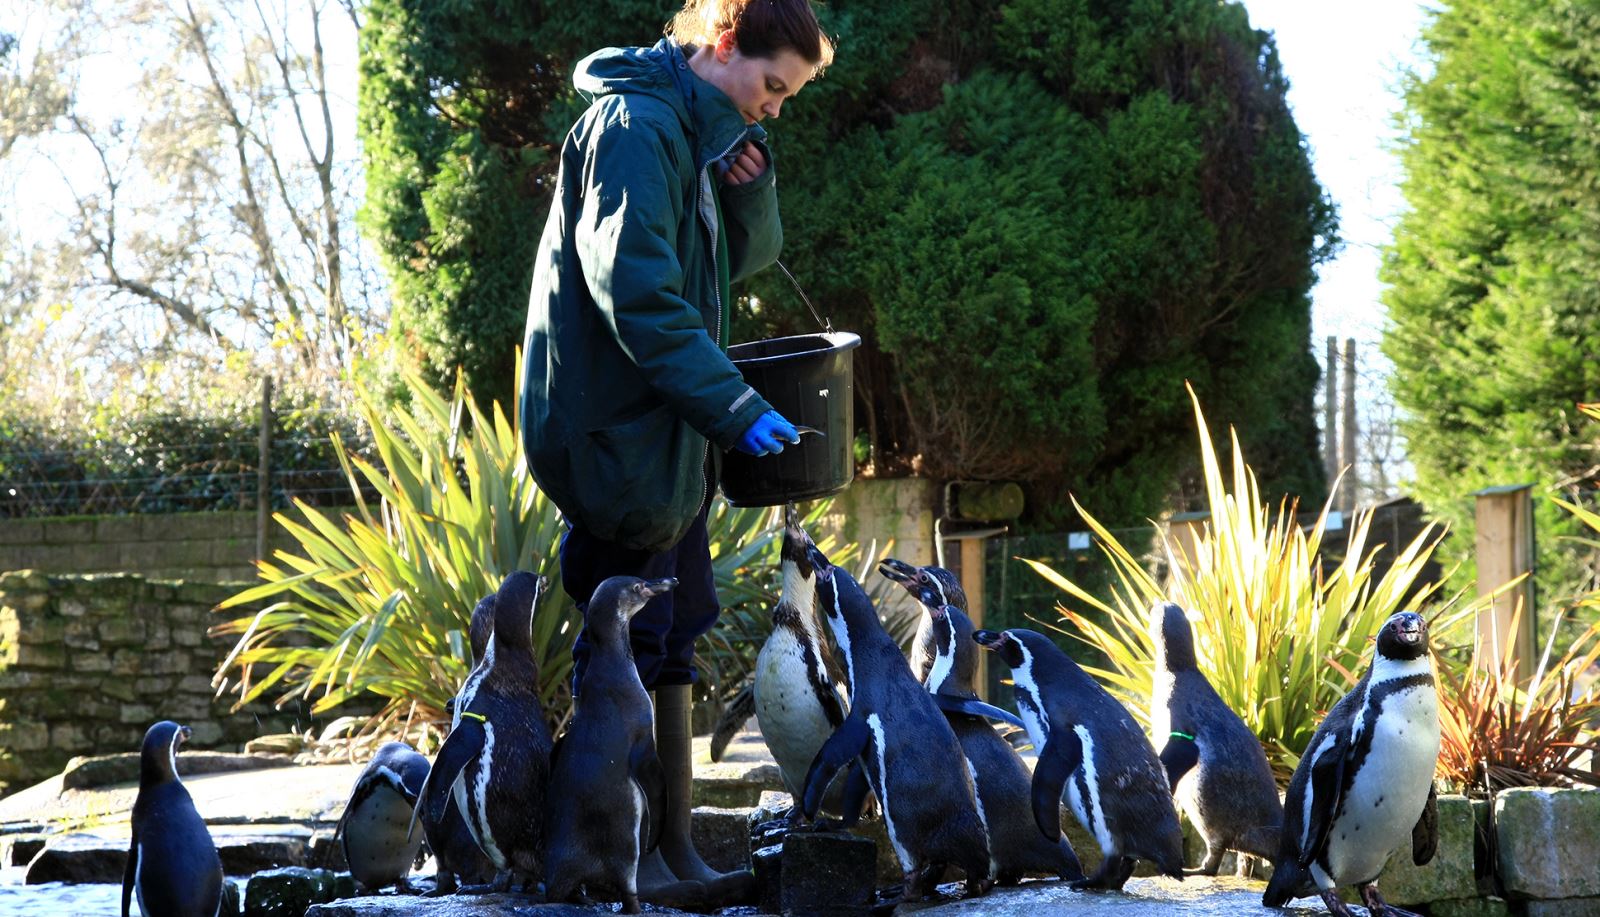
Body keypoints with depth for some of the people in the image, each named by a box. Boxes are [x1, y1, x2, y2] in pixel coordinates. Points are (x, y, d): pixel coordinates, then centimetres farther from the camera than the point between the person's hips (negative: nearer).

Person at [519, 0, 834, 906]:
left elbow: (749, 254, 18)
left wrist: (749, 180, -3)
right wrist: (735, 407, -27)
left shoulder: (702, 133, 14)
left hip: (669, 434, 10)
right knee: (630, 645, -5)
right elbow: (637, 289, -25)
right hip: (620, 430, -10)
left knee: (670, 643, 12)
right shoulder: (637, 126, -17)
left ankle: (677, 854, 17)